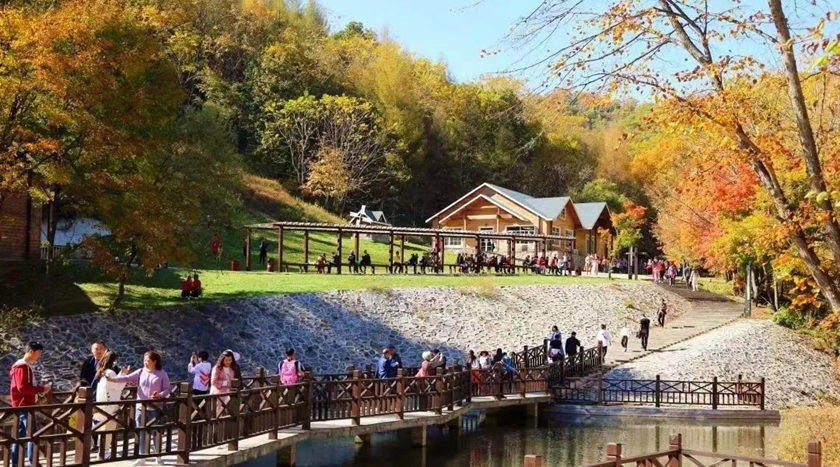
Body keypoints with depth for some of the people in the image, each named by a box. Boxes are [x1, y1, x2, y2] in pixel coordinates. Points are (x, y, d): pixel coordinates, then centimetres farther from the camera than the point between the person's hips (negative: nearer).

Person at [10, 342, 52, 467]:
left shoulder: (27, 366, 17)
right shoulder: (22, 367, -15)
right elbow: (22, 387, -22)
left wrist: (41, 389, 5)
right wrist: (41, 389, -17)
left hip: (24, 406, 10)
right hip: (24, 406, -10)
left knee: (20, 435, 10)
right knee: (32, 434, -11)